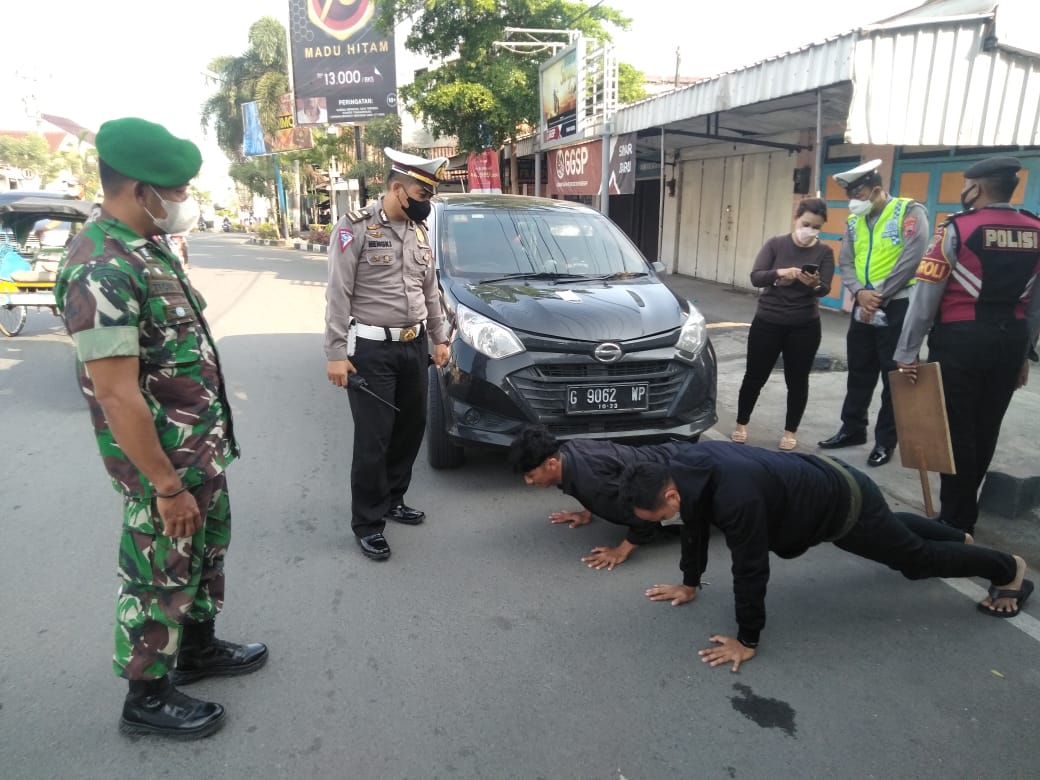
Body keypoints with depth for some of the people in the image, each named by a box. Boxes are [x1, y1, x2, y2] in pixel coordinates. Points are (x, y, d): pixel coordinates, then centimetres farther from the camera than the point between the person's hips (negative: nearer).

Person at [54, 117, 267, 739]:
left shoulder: (151, 248, 7)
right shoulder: (101, 270, -24)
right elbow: (117, 395, -26)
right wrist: (167, 485, -22)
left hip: (204, 447, 9)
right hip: (163, 461, -9)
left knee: (206, 551, 23)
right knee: (159, 576, 8)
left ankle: (198, 646, 43)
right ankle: (147, 697, 28)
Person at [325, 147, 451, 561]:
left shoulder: (419, 230, 11)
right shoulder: (355, 227, -9)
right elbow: (338, 294, -12)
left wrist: (439, 337, 18)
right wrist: (335, 353, -16)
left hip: (414, 346, 7)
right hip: (371, 350, -7)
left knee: (411, 428, 13)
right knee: (373, 439, -2)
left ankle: (393, 498, 32)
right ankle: (368, 522, 11)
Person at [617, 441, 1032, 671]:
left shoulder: (734, 497, -44)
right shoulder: (683, 467, -18)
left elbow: (750, 570, -35)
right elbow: (695, 525, -1)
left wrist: (747, 640, -23)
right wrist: (690, 583, 7)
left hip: (845, 504, -8)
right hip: (819, 479, 8)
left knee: (917, 557, 16)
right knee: (893, 530, 35)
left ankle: (1008, 570, 42)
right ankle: (959, 537, 63)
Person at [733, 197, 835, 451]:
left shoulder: (824, 252, 1)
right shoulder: (776, 244, -1)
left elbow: (825, 289, -9)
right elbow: (756, 277, -12)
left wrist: (814, 284, -32)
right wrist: (779, 273, -31)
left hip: (804, 327, 1)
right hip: (767, 323, -1)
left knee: (797, 380, 7)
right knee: (755, 376, 6)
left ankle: (791, 431, 24)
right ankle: (741, 424, 24)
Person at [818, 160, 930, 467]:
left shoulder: (910, 211, -8)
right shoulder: (854, 221, 11)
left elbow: (912, 258, -18)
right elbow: (845, 262, 6)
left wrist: (880, 295, -17)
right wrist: (860, 292, -13)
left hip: (897, 306, -6)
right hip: (862, 307, 6)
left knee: (894, 376, 3)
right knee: (859, 372, 14)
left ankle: (886, 440, 14)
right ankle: (852, 429, 28)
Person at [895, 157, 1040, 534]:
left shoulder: (957, 229, -10)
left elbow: (926, 295, -12)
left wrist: (907, 352, -8)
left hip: (961, 340, -6)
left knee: (956, 429, 3)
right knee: (985, 430, 15)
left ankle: (955, 522, 11)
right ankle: (965, 515, 30)